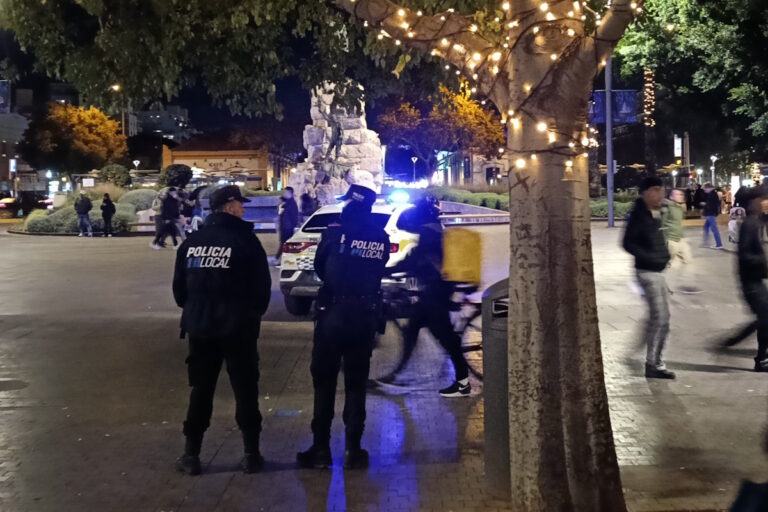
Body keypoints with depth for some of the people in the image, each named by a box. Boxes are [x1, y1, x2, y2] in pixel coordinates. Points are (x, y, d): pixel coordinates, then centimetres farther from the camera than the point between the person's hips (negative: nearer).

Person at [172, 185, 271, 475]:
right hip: (237, 327, -4)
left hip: (200, 327, 4)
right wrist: (254, 314, 11)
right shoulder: (245, 240, -9)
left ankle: (191, 454, 14)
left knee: (201, 390, 13)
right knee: (245, 390, 7)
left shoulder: (192, 242, 5)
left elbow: (179, 287, 8)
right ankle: (251, 454, 11)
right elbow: (262, 286, -6)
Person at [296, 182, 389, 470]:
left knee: (324, 381, 8)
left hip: (333, 313, -3)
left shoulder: (335, 232, -9)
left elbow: (319, 268, 4)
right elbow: (377, 272, 7)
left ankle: (321, 448, 8)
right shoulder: (381, 239, 0)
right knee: (356, 384, 11)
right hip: (365, 316, 3)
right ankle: (353, 450, 10)